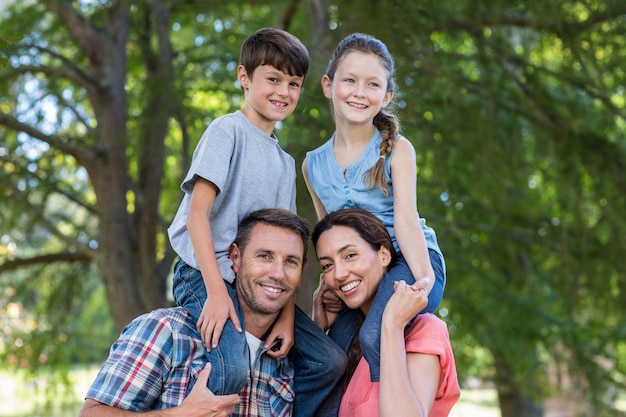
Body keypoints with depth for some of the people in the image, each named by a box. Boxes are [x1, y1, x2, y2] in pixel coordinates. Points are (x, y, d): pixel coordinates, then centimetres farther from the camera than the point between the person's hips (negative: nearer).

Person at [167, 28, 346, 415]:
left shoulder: (286, 162, 16)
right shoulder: (228, 131, -5)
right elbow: (197, 213, -14)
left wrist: (287, 315, -4)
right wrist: (217, 292, -22)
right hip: (207, 275, -7)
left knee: (329, 360, -3)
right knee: (231, 372, -30)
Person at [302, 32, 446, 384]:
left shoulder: (397, 150, -2)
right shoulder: (313, 165, 9)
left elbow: (405, 219, -13)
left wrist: (424, 277, -27)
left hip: (408, 262, -5)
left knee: (375, 335, -30)